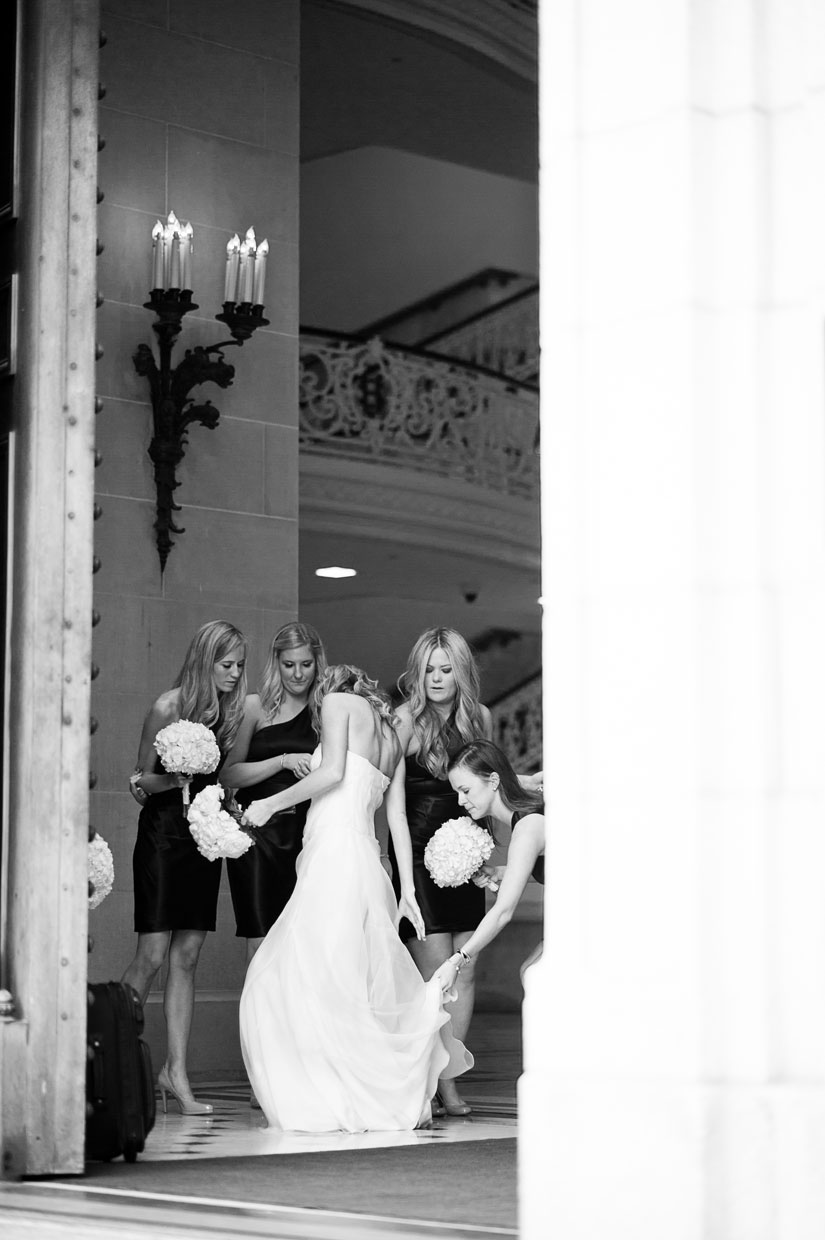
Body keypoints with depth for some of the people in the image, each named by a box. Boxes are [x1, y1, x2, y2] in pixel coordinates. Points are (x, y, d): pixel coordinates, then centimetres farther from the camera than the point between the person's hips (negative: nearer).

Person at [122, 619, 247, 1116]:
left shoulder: (232, 711, 4)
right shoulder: (167, 707, -10)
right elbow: (141, 781, -4)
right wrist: (172, 778, -22)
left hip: (204, 833, 5)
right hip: (163, 834, -5)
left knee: (187, 957, 3)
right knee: (153, 955, -8)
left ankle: (176, 1071, 5)